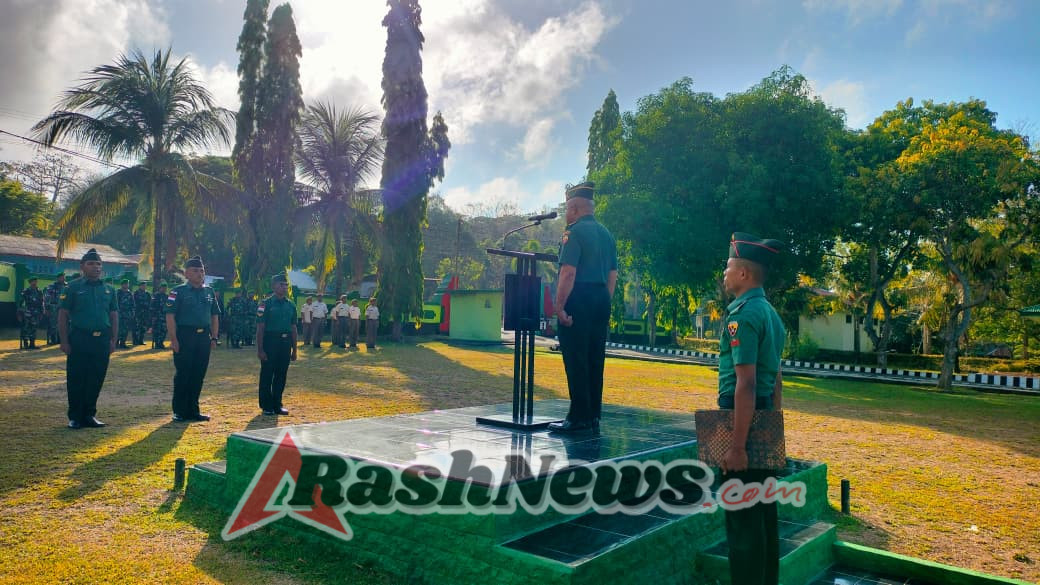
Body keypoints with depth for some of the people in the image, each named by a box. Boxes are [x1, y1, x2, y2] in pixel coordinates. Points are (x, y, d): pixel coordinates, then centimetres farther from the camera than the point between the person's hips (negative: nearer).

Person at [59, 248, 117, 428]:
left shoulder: (108, 290, 12)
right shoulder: (73, 288, 0)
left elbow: (114, 316, 14)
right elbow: (63, 315, -2)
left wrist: (113, 340, 7)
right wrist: (64, 341, -8)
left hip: (102, 340, 4)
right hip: (79, 339, -3)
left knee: (96, 380, 7)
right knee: (76, 380, 2)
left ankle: (89, 415, 18)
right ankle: (75, 417, 12)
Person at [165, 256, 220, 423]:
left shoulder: (209, 292, 13)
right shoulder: (178, 292, -2)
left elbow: (215, 316, 17)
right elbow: (170, 316, -7)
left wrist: (214, 338, 10)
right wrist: (174, 339, -14)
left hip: (204, 338, 5)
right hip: (184, 337, -5)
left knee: (199, 376, 8)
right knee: (182, 375, -1)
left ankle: (193, 410, 18)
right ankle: (180, 412, 8)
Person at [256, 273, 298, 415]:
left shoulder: (291, 305, 11)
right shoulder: (265, 304, -5)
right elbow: (260, 328, -8)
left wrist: (294, 350, 12)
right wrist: (260, 349, -13)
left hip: (285, 343, 5)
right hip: (270, 342, -5)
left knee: (281, 376, 10)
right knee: (267, 375, 3)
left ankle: (277, 405, 20)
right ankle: (266, 406, 13)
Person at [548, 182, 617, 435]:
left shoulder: (574, 232, -9)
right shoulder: (606, 234, 16)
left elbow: (568, 273, -18)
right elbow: (613, 275, 17)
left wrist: (559, 306, -17)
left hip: (579, 300, -8)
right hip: (602, 300, 8)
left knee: (576, 360, -4)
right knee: (595, 360, 12)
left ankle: (579, 418, -1)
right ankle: (593, 416, 18)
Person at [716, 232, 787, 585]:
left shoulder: (742, 315, -18)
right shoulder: (770, 312, 12)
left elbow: (746, 384, -24)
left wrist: (737, 446, -23)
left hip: (743, 419, -10)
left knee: (742, 518, 0)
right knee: (764, 510, 17)